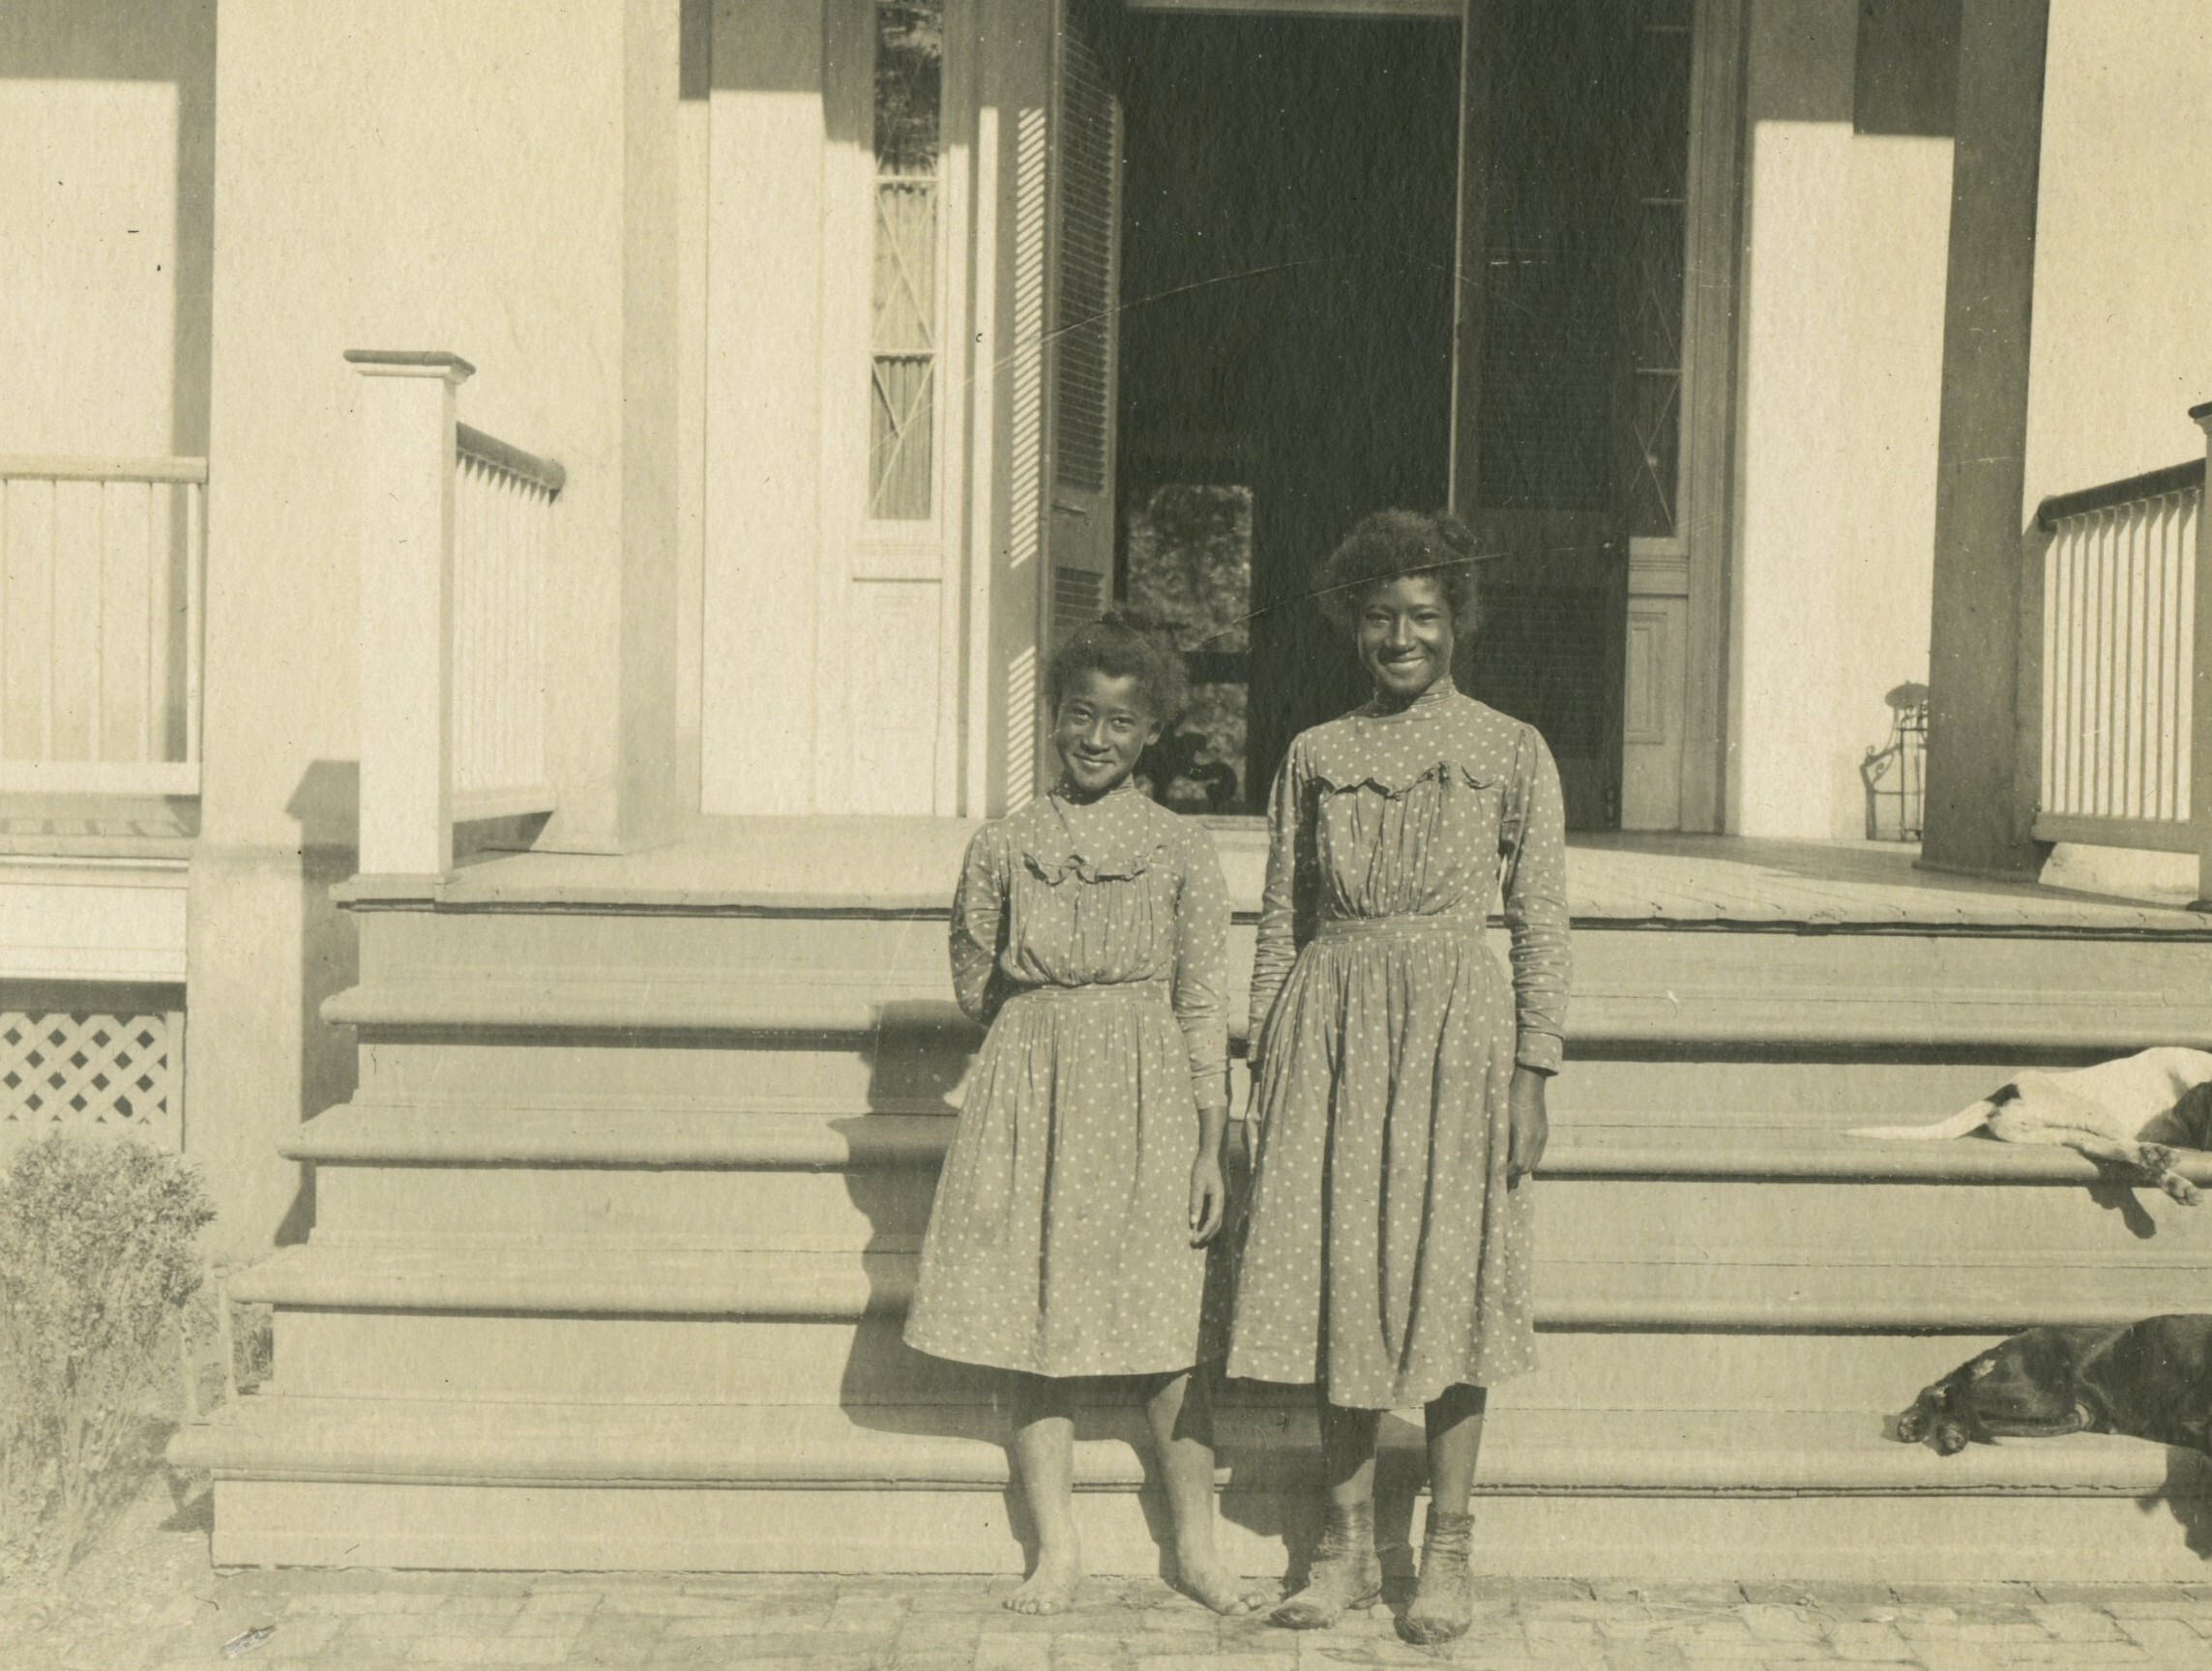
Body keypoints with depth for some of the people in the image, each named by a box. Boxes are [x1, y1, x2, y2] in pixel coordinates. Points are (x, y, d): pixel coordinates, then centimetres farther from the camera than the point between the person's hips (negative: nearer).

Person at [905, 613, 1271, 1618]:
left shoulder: (1180, 853, 1)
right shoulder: (1002, 847, 4)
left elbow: (1202, 1008, 0)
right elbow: (974, 989, 12)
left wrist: (1210, 1150, -2)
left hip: (1147, 1101, -1)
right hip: (1028, 1093, 2)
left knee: (1166, 1336, 2)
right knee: (1029, 1328, 4)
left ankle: (1195, 1547, 17)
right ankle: (1057, 1553, 15)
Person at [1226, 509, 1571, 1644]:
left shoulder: (1511, 754, 3)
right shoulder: (1315, 757, 9)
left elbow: (1542, 925, 1)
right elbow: (1281, 921, 11)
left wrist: (1532, 1074, -5)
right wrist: (1266, 1062, 7)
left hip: (1456, 1029, -2)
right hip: (1332, 1032, 2)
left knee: (1450, 1280, 1)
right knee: (1336, 1274, 4)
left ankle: (1447, 1549, 15)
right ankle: (1348, 1545, 17)